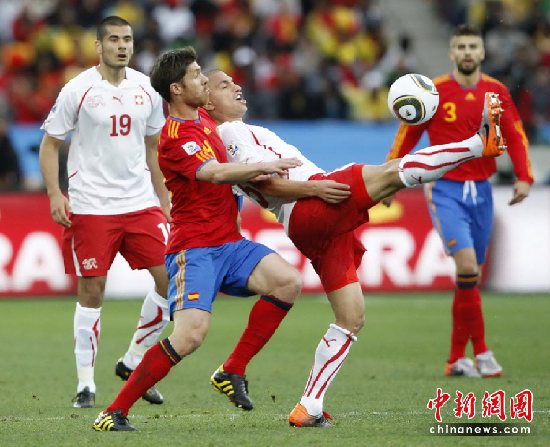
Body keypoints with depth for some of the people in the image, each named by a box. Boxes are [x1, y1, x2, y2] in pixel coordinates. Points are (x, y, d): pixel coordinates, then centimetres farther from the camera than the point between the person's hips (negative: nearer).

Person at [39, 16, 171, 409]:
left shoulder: (146, 89, 8)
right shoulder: (78, 90, -5)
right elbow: (50, 143, 1)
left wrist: (164, 201, 17)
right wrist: (55, 194, -11)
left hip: (141, 204, 4)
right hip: (91, 208, -4)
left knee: (170, 279, -5)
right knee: (92, 291, -2)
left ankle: (133, 362, 12)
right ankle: (86, 383, 9)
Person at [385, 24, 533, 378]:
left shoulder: (497, 93, 4)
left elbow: (516, 136, 9)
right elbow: (407, 135, 4)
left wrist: (524, 177, -4)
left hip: (481, 191, 4)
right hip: (445, 190, -4)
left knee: (472, 277, 7)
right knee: (467, 266, -19)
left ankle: (457, 358, 16)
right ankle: (481, 352, -12)